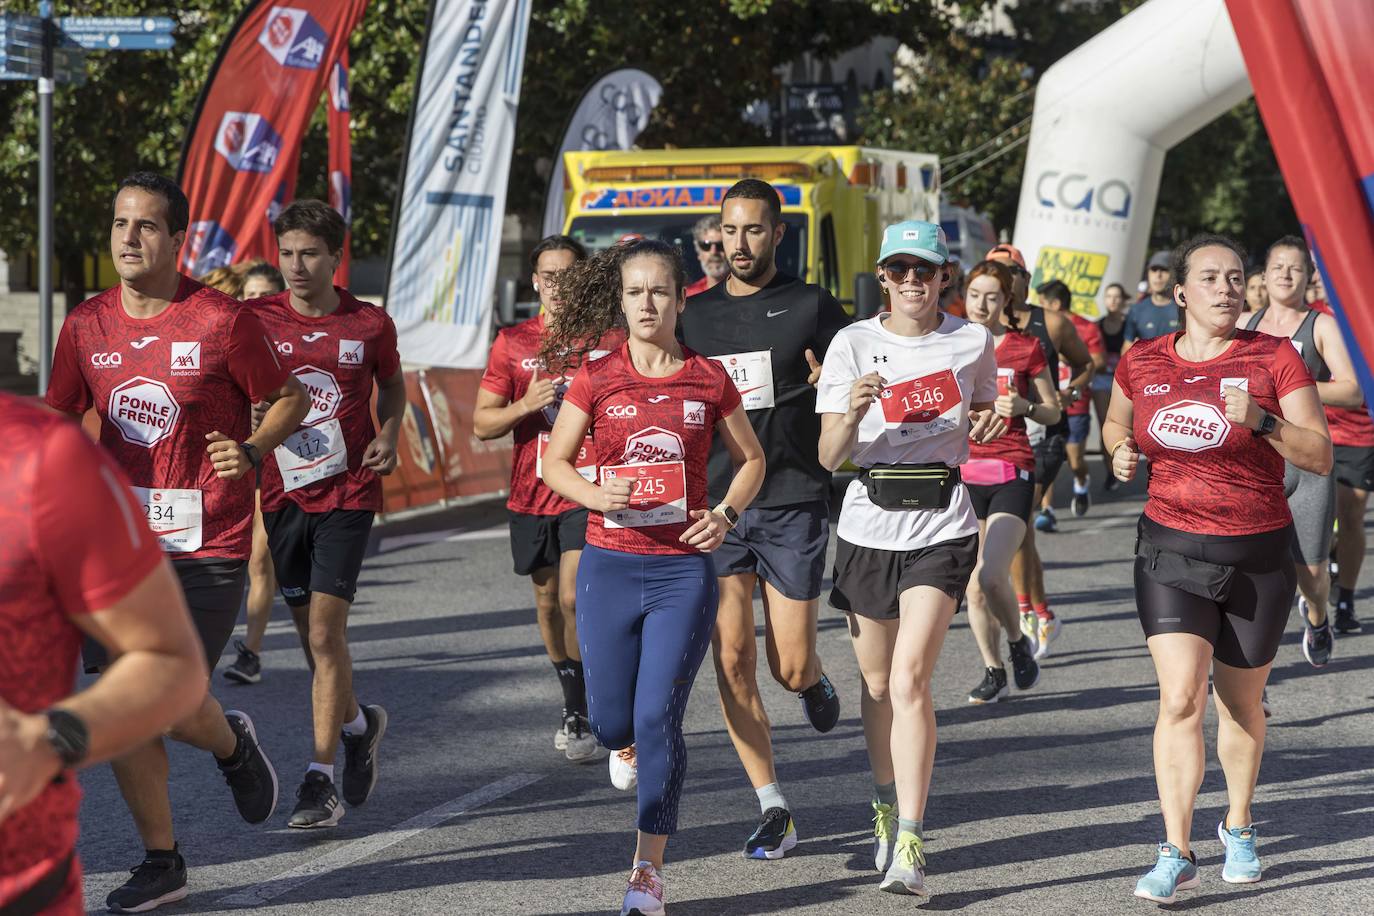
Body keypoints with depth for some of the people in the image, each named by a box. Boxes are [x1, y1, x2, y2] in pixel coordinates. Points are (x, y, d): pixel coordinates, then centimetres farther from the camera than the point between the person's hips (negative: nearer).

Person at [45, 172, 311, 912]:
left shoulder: (222, 320, -8)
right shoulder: (87, 325, 4)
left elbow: (292, 399, 2)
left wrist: (250, 452, -15)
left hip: (207, 541, -4)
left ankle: (232, 745, 30)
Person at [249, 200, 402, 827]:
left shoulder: (370, 325, -1)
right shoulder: (255, 320, -1)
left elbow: (392, 383, 17)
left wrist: (388, 436, -1)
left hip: (347, 495, -2)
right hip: (281, 494, 2)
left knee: (325, 632, -12)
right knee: (312, 635, 11)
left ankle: (321, 777, -8)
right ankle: (358, 724, 40)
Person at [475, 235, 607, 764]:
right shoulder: (513, 343, 5)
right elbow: (481, 424, 3)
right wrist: (526, 405, -13)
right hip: (532, 495, 3)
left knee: (575, 596, -18)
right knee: (548, 600, 13)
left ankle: (584, 716, -7)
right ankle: (574, 705, 30)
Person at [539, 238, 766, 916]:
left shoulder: (708, 379, 1)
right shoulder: (597, 378, 0)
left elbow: (751, 459, 13)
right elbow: (554, 460, 7)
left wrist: (726, 514, -4)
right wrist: (595, 495, -13)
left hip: (683, 572, -1)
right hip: (610, 566, 1)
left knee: (658, 722, -8)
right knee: (612, 723, 5)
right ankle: (630, 748, 45)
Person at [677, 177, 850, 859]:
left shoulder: (812, 306, 2)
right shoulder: (695, 316, 12)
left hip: (793, 504, -3)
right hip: (715, 505, 3)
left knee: (790, 667, -3)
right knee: (732, 660, -4)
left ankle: (815, 682, 35)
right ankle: (773, 810, 4)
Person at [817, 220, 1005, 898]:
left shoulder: (973, 343, 1)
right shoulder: (853, 344, -1)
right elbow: (828, 456, -6)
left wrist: (984, 429, -5)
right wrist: (852, 415, -26)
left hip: (941, 526, -2)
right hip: (868, 524, 2)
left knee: (910, 677, -15)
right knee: (877, 680, 12)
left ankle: (910, 843, -17)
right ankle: (886, 804, 36)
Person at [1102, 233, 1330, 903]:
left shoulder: (1274, 358, -5)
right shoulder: (1142, 362, 2)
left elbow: (1320, 457, -8)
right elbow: (1115, 422, 23)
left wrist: (1262, 421, -23)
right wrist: (1120, 452, 1)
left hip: (1258, 556, 0)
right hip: (1172, 550, 0)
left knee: (1239, 702, 12)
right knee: (1181, 699, -14)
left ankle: (1239, 827, 36)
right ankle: (1177, 855, -11)